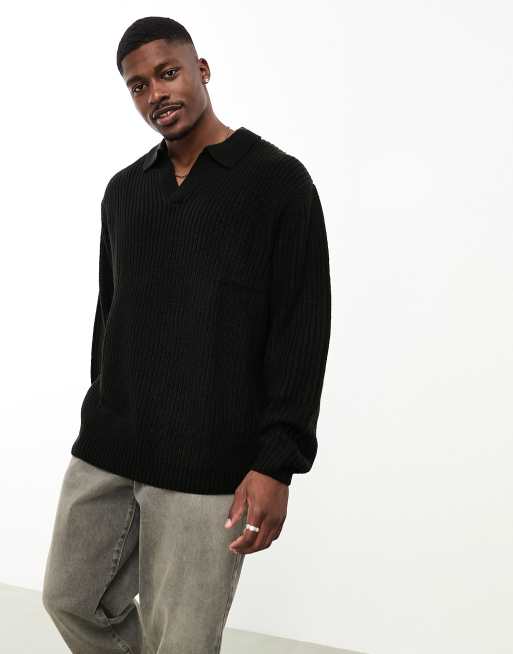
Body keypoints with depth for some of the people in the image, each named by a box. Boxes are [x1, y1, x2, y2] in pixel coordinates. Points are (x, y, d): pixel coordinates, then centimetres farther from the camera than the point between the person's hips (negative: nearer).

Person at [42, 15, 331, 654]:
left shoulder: (276, 180, -6)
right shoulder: (124, 190, 12)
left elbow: (302, 330, -10)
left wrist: (276, 463, -15)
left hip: (206, 465, -6)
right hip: (104, 450, 6)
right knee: (69, 599, 15)